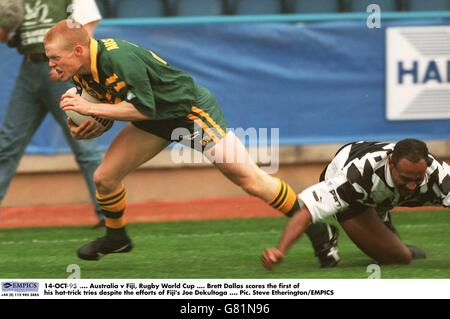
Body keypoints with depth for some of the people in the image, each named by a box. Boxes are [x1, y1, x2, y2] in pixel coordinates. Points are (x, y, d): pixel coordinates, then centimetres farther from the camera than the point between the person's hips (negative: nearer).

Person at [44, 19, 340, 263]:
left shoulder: (119, 59, -33)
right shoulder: (82, 73, -7)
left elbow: (143, 109, -31)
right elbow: (113, 110, 6)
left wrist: (92, 108, -30)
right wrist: (88, 128, -14)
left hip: (191, 108, -8)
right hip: (155, 120, 8)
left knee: (250, 180, -11)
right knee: (104, 177, -1)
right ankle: (116, 237, 27)